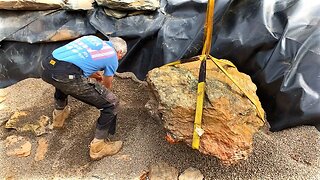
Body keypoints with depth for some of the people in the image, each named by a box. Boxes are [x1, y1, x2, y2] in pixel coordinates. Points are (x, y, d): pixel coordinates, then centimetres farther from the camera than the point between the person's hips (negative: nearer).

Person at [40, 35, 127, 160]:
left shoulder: (92, 38, 29)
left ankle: (58, 116, 56)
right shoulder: (112, 57, 15)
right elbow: (107, 86, 31)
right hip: (66, 76, -7)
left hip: (46, 67, 8)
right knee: (111, 104, 6)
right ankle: (98, 147, 17)